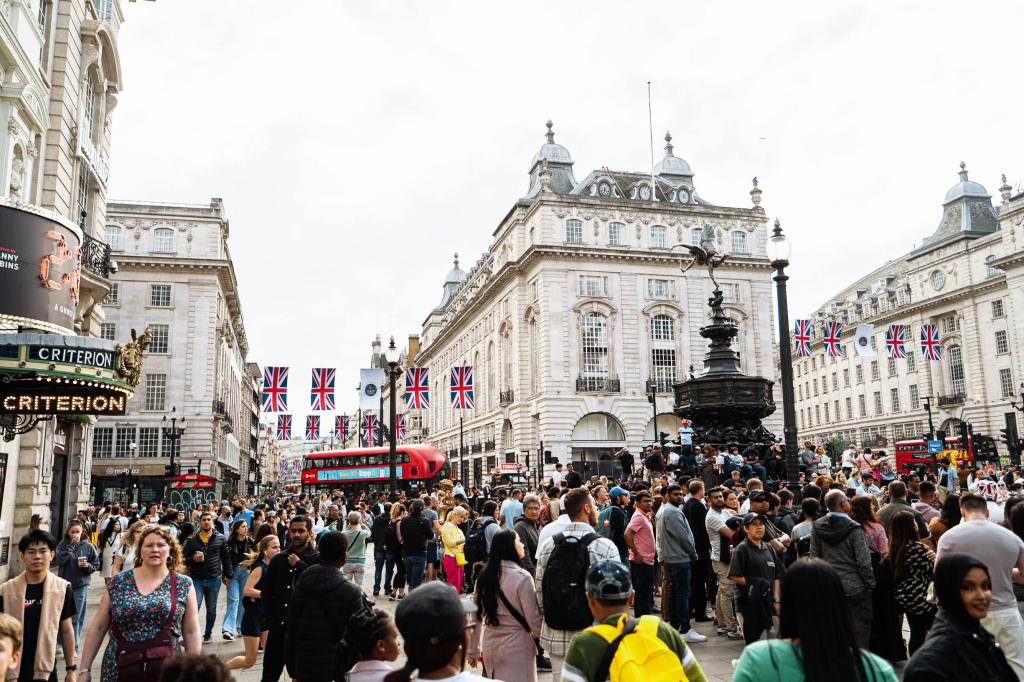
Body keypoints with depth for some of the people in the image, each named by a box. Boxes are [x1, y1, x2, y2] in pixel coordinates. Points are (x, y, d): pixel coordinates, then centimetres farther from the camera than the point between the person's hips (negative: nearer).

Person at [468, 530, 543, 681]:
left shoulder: (484, 575, 1)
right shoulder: (522, 578, -16)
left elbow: (476, 615, 7)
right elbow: (534, 619, -12)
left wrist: (473, 650, 16)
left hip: (489, 644, 6)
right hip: (517, 646, -6)